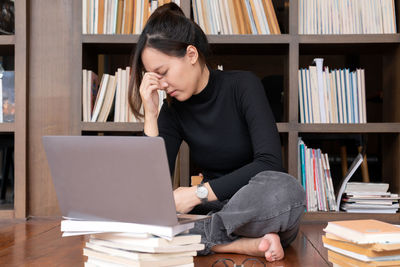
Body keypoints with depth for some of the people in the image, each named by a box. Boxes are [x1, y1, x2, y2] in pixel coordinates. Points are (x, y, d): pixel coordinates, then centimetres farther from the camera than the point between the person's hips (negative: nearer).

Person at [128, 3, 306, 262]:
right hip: (214, 211, 4)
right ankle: (245, 245, -25)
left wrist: (198, 193, -25)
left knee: (284, 188, -38)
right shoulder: (173, 110, 3)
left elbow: (269, 163, -22)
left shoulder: (243, 85, -9)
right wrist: (151, 116, -12)